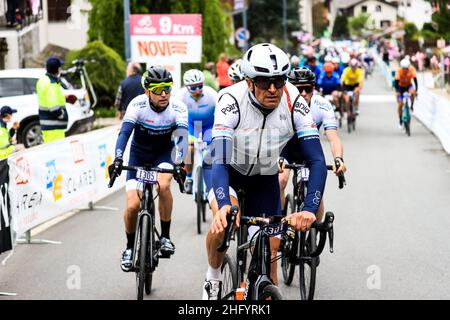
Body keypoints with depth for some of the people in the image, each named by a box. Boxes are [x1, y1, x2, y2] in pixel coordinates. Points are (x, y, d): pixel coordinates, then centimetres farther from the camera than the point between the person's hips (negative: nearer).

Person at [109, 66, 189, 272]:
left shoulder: (178, 108, -23)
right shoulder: (138, 105, -25)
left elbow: (181, 137, -33)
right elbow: (124, 132, -33)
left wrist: (180, 164, -50)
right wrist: (118, 159, -49)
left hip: (164, 153, 0)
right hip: (139, 153, 0)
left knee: (163, 185, -33)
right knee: (133, 205, -12)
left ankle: (165, 236, -14)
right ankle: (130, 247, 14)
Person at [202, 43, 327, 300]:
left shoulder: (293, 103, -28)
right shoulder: (232, 101, -34)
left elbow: (318, 160, -29)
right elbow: (220, 161, -41)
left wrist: (310, 210, -43)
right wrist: (224, 206, -58)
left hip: (265, 176, 2)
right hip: (230, 170, -2)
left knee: (270, 251, -3)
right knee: (224, 223, -28)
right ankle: (213, 277, 0)